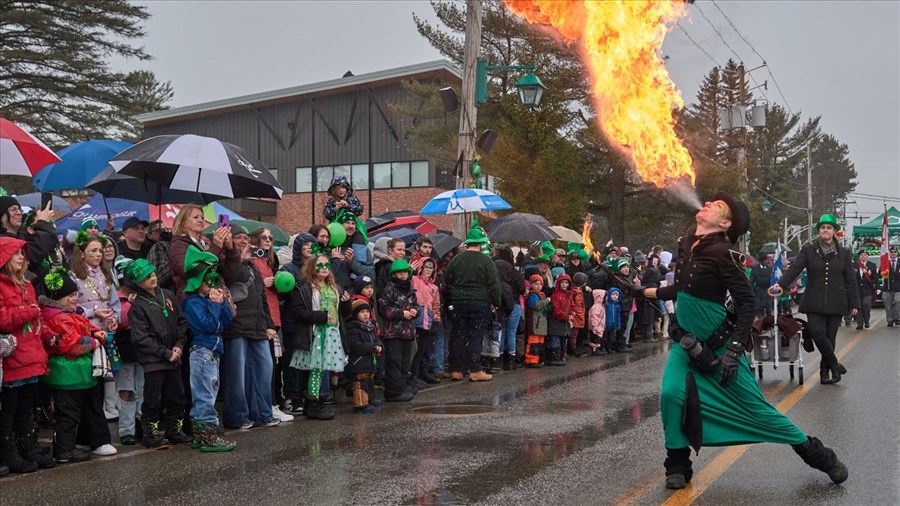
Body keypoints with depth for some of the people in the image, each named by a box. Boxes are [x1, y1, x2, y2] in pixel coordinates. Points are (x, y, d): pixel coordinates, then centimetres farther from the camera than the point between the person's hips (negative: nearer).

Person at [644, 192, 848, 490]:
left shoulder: (721, 252, -20)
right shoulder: (685, 245, 1)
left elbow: (747, 302, -20)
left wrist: (734, 350, -24)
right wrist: (652, 292, 24)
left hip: (718, 345, -5)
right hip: (687, 344, 5)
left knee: (754, 406, 1)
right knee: (671, 394, -16)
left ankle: (820, 456, 20)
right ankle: (678, 466, 4)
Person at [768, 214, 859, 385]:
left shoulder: (843, 253, 8)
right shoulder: (808, 249, 3)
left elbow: (850, 280, 10)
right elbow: (794, 268, -8)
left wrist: (854, 304, 8)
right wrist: (781, 284, -24)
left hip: (836, 303, 1)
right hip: (815, 302, -1)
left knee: (830, 337, 2)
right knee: (817, 333, -14)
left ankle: (825, 372, 13)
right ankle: (834, 365, 2)